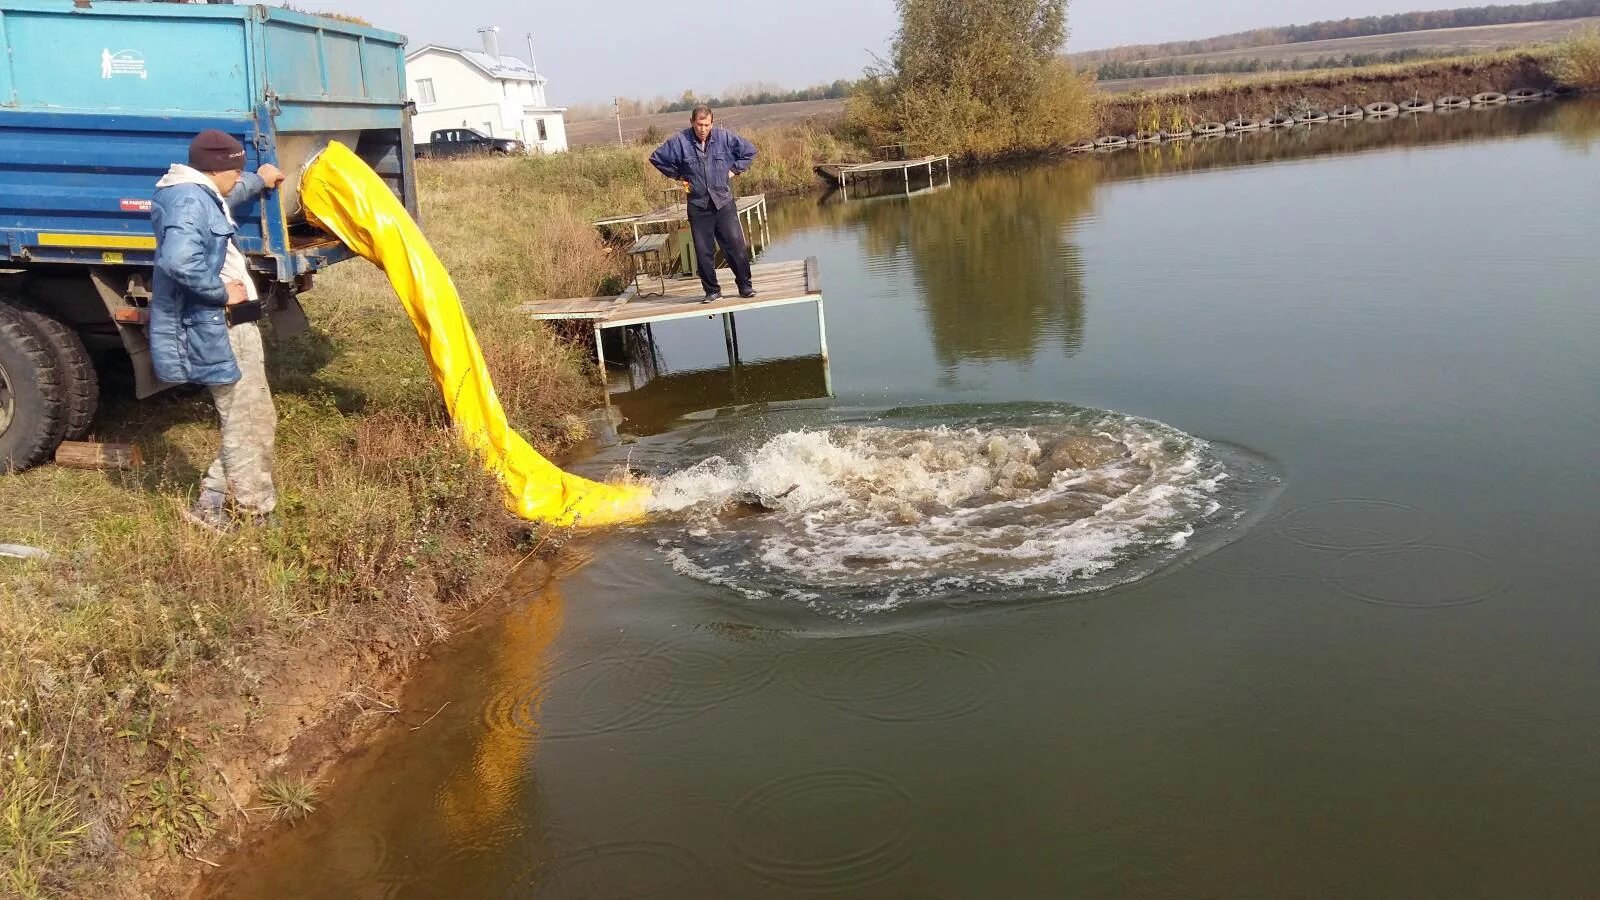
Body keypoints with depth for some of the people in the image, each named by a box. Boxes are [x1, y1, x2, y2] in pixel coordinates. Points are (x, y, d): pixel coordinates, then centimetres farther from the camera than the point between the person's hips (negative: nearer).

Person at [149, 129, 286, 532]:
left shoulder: (200, 195, 16)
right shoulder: (189, 200, -18)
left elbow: (228, 197, 44)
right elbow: (179, 261, -35)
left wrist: (259, 181, 55)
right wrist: (223, 292, -22)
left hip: (230, 325, 11)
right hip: (217, 329, -11)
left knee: (253, 422, 16)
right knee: (248, 426, -4)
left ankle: (212, 506, 23)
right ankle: (256, 519, 7)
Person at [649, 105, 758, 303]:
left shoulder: (724, 137, -4)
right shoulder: (679, 141, -6)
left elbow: (749, 151, 9)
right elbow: (656, 158, 6)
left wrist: (733, 169, 2)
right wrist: (678, 175, 4)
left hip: (724, 202, 0)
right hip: (698, 205, 0)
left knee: (736, 245, -4)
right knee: (703, 251, 4)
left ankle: (745, 285, 9)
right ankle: (712, 291, 15)